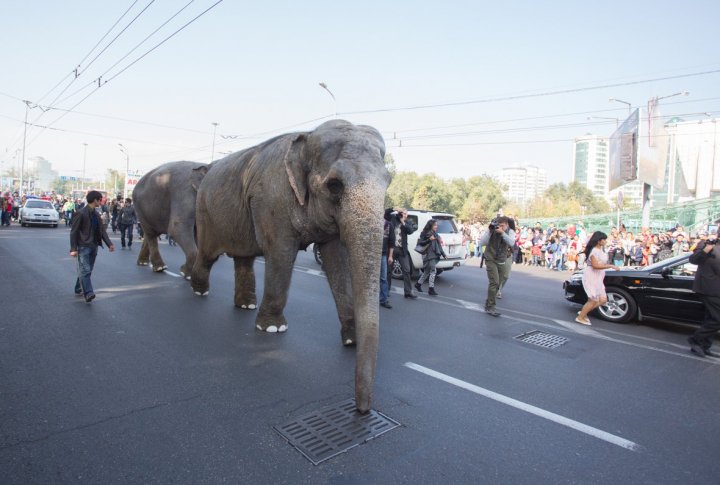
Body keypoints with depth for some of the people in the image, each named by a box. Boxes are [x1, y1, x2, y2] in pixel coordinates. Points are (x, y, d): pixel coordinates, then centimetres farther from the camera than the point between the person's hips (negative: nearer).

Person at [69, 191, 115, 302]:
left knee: (87, 270, 12)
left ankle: (79, 290, 24)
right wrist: (73, 249, -14)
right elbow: (74, 232, -9)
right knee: (85, 270, -12)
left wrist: (109, 243, 2)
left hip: (94, 246, 7)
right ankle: (88, 293, -18)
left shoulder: (96, 214, 12)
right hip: (83, 246, -7)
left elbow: (102, 230, 14)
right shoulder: (81, 213, -9)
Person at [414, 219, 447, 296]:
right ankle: (431, 289, -10)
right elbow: (420, 243, -12)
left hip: (434, 255, 8)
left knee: (427, 271, 14)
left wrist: (443, 254, 16)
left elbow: (439, 245, 20)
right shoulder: (425, 233, -6)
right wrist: (429, 240, -22)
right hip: (428, 255, -8)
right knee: (433, 271, -13)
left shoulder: (435, 234, 18)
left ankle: (418, 284, 28)